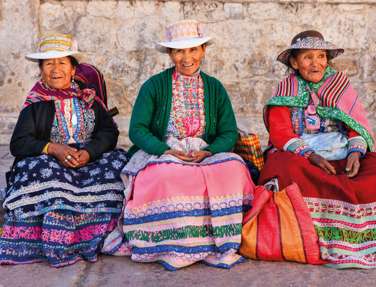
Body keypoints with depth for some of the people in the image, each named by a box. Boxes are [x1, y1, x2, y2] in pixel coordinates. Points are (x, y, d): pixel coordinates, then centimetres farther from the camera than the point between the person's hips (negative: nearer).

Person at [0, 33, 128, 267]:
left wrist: (89, 152, -18)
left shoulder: (88, 99, 13)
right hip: (48, 162, -2)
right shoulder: (35, 105, 6)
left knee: (118, 162, -25)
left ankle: (106, 237, -19)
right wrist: (53, 148, -20)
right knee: (44, 171, -36)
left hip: (89, 160, 2)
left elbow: (109, 132, 2)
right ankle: (56, 246, -30)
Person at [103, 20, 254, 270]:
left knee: (233, 168, -30)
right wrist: (167, 151, -18)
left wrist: (207, 152, -13)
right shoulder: (154, 86, 3)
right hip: (161, 154, -2)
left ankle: (220, 244, -19)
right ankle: (174, 247, -20)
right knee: (167, 176, -38)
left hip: (206, 155, 3)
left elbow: (229, 132, 8)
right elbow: (137, 129, -3)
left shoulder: (215, 88, 12)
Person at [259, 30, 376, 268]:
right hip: (301, 157, -2)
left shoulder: (341, 84, 17)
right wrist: (310, 155, -19)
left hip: (343, 157, 2)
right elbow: (280, 132, -3)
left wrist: (356, 152, -13)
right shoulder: (286, 90, 11)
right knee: (287, 169, -36)